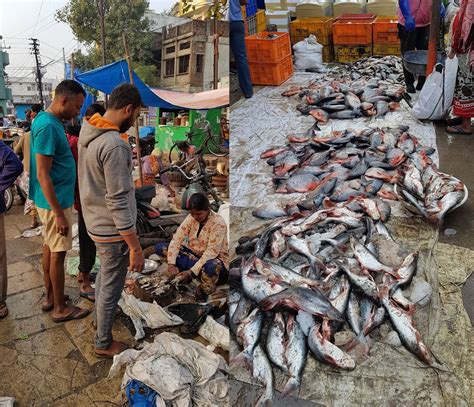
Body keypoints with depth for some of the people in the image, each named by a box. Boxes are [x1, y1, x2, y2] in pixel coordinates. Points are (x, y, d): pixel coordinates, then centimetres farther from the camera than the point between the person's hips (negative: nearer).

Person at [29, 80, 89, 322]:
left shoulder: (48, 120, 8)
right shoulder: (48, 126, -23)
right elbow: (42, 175, -25)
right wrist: (59, 213, -24)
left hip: (52, 199, 10)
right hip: (55, 201, -10)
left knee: (49, 247, 17)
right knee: (58, 253, 1)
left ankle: (50, 298, 31)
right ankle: (60, 308, 15)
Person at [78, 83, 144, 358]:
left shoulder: (88, 131, 1)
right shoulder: (114, 145, -29)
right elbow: (118, 203, -28)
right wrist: (135, 247, -23)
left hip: (95, 222, 9)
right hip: (113, 231, -9)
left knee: (105, 273, 30)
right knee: (112, 287, 10)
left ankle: (101, 314, 53)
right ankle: (104, 344, 30)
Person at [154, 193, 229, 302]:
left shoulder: (218, 223, -21)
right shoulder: (191, 218, -6)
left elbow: (211, 252, -28)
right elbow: (177, 239, -13)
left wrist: (191, 272, -34)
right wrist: (171, 264, -27)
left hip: (214, 258, -6)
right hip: (193, 255, 6)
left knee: (211, 267, -45)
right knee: (160, 248, -10)